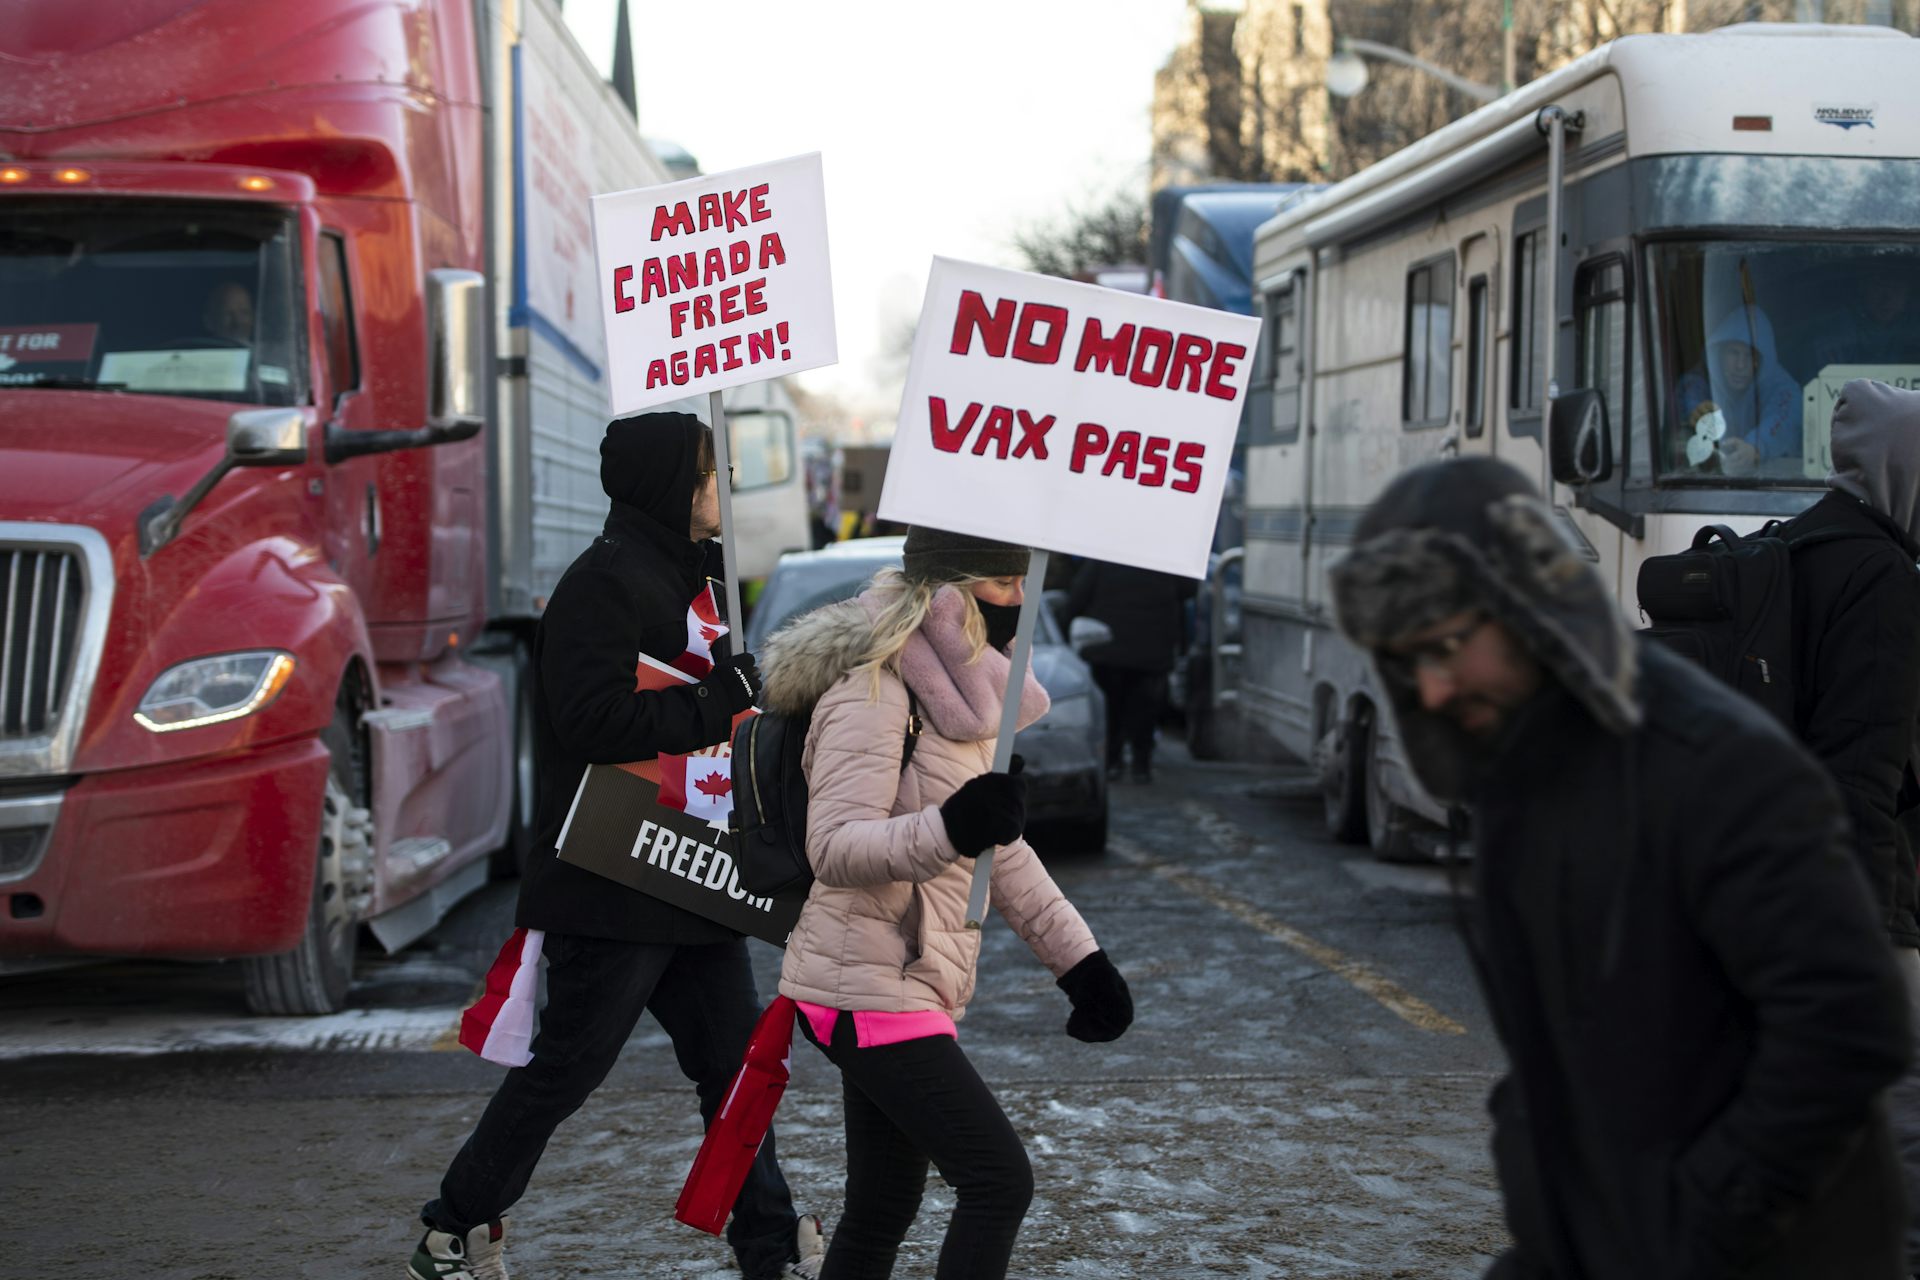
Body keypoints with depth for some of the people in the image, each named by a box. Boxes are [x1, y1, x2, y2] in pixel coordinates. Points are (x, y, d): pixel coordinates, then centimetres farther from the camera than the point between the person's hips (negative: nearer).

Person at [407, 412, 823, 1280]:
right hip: (614, 881, -9)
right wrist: (716, 709, -19)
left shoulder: (682, 579, 18)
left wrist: (745, 695, 7)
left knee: (735, 1061, 9)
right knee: (567, 1068, -1)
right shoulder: (606, 581, -14)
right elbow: (593, 718, -25)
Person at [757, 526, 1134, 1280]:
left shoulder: (962, 688, 13)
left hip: (917, 984, 9)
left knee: (884, 1209, 12)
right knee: (999, 1183, -13)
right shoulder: (874, 689, -16)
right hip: (869, 986, -9)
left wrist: (1078, 956, 15)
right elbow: (834, 847, -25)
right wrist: (949, 829, -41)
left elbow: (1002, 850, 21)